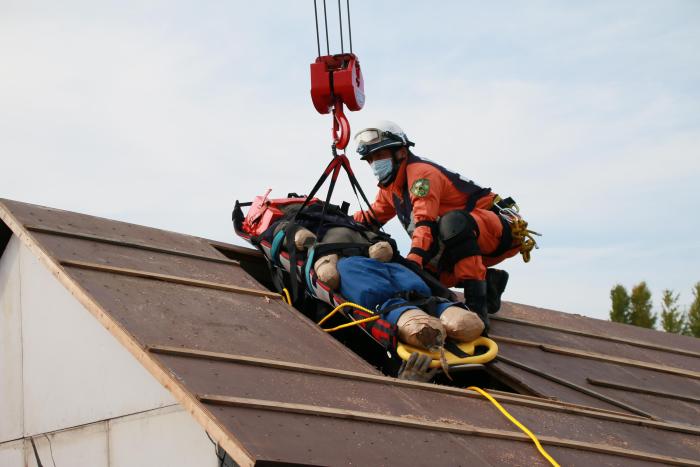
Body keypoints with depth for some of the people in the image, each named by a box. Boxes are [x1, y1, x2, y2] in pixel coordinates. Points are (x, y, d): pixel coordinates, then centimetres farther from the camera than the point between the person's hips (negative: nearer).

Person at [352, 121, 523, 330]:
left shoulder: (421, 171, -18)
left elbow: (425, 222, -32)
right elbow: (373, 217, 18)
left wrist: (414, 259, -44)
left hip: (498, 228, -10)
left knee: (452, 221, -40)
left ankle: (477, 303, -42)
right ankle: (490, 280, 6)